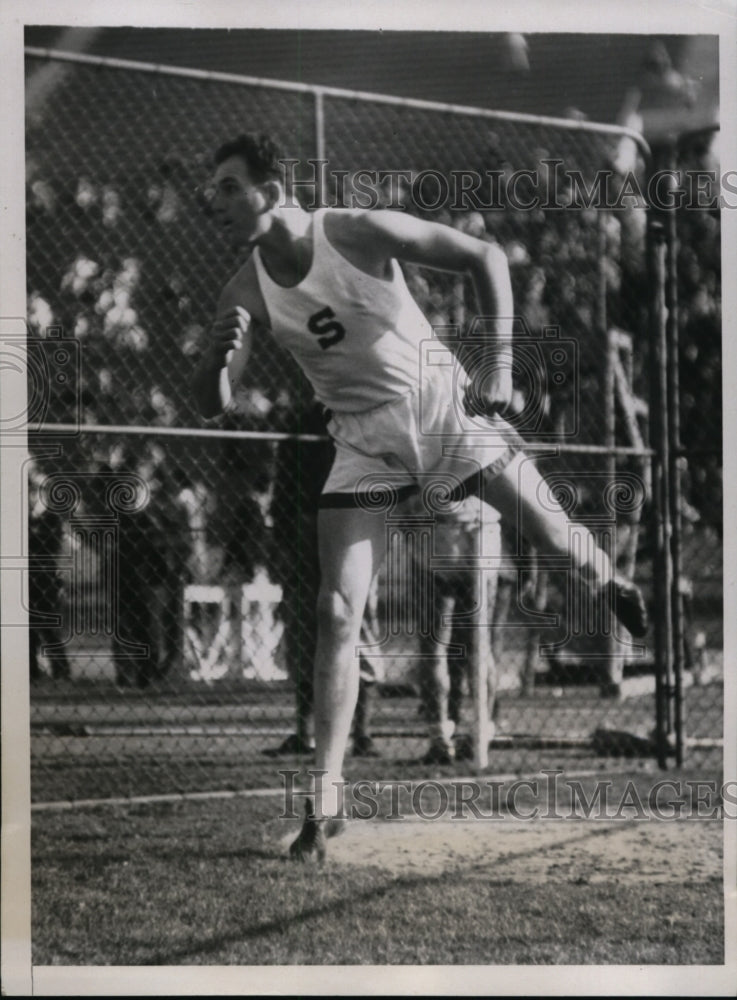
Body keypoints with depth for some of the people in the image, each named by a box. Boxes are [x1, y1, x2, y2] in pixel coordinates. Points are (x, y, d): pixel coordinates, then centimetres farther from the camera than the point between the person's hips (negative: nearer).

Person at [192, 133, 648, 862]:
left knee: (553, 535, -2)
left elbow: (484, 256, -10)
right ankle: (326, 803, -5)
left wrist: (497, 358, -19)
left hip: (444, 406, -1)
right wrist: (220, 355, -35)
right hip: (366, 443, 2)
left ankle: (610, 586, 39)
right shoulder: (245, 294, -9)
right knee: (336, 615, -9)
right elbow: (212, 404, -13)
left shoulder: (358, 232, -17)